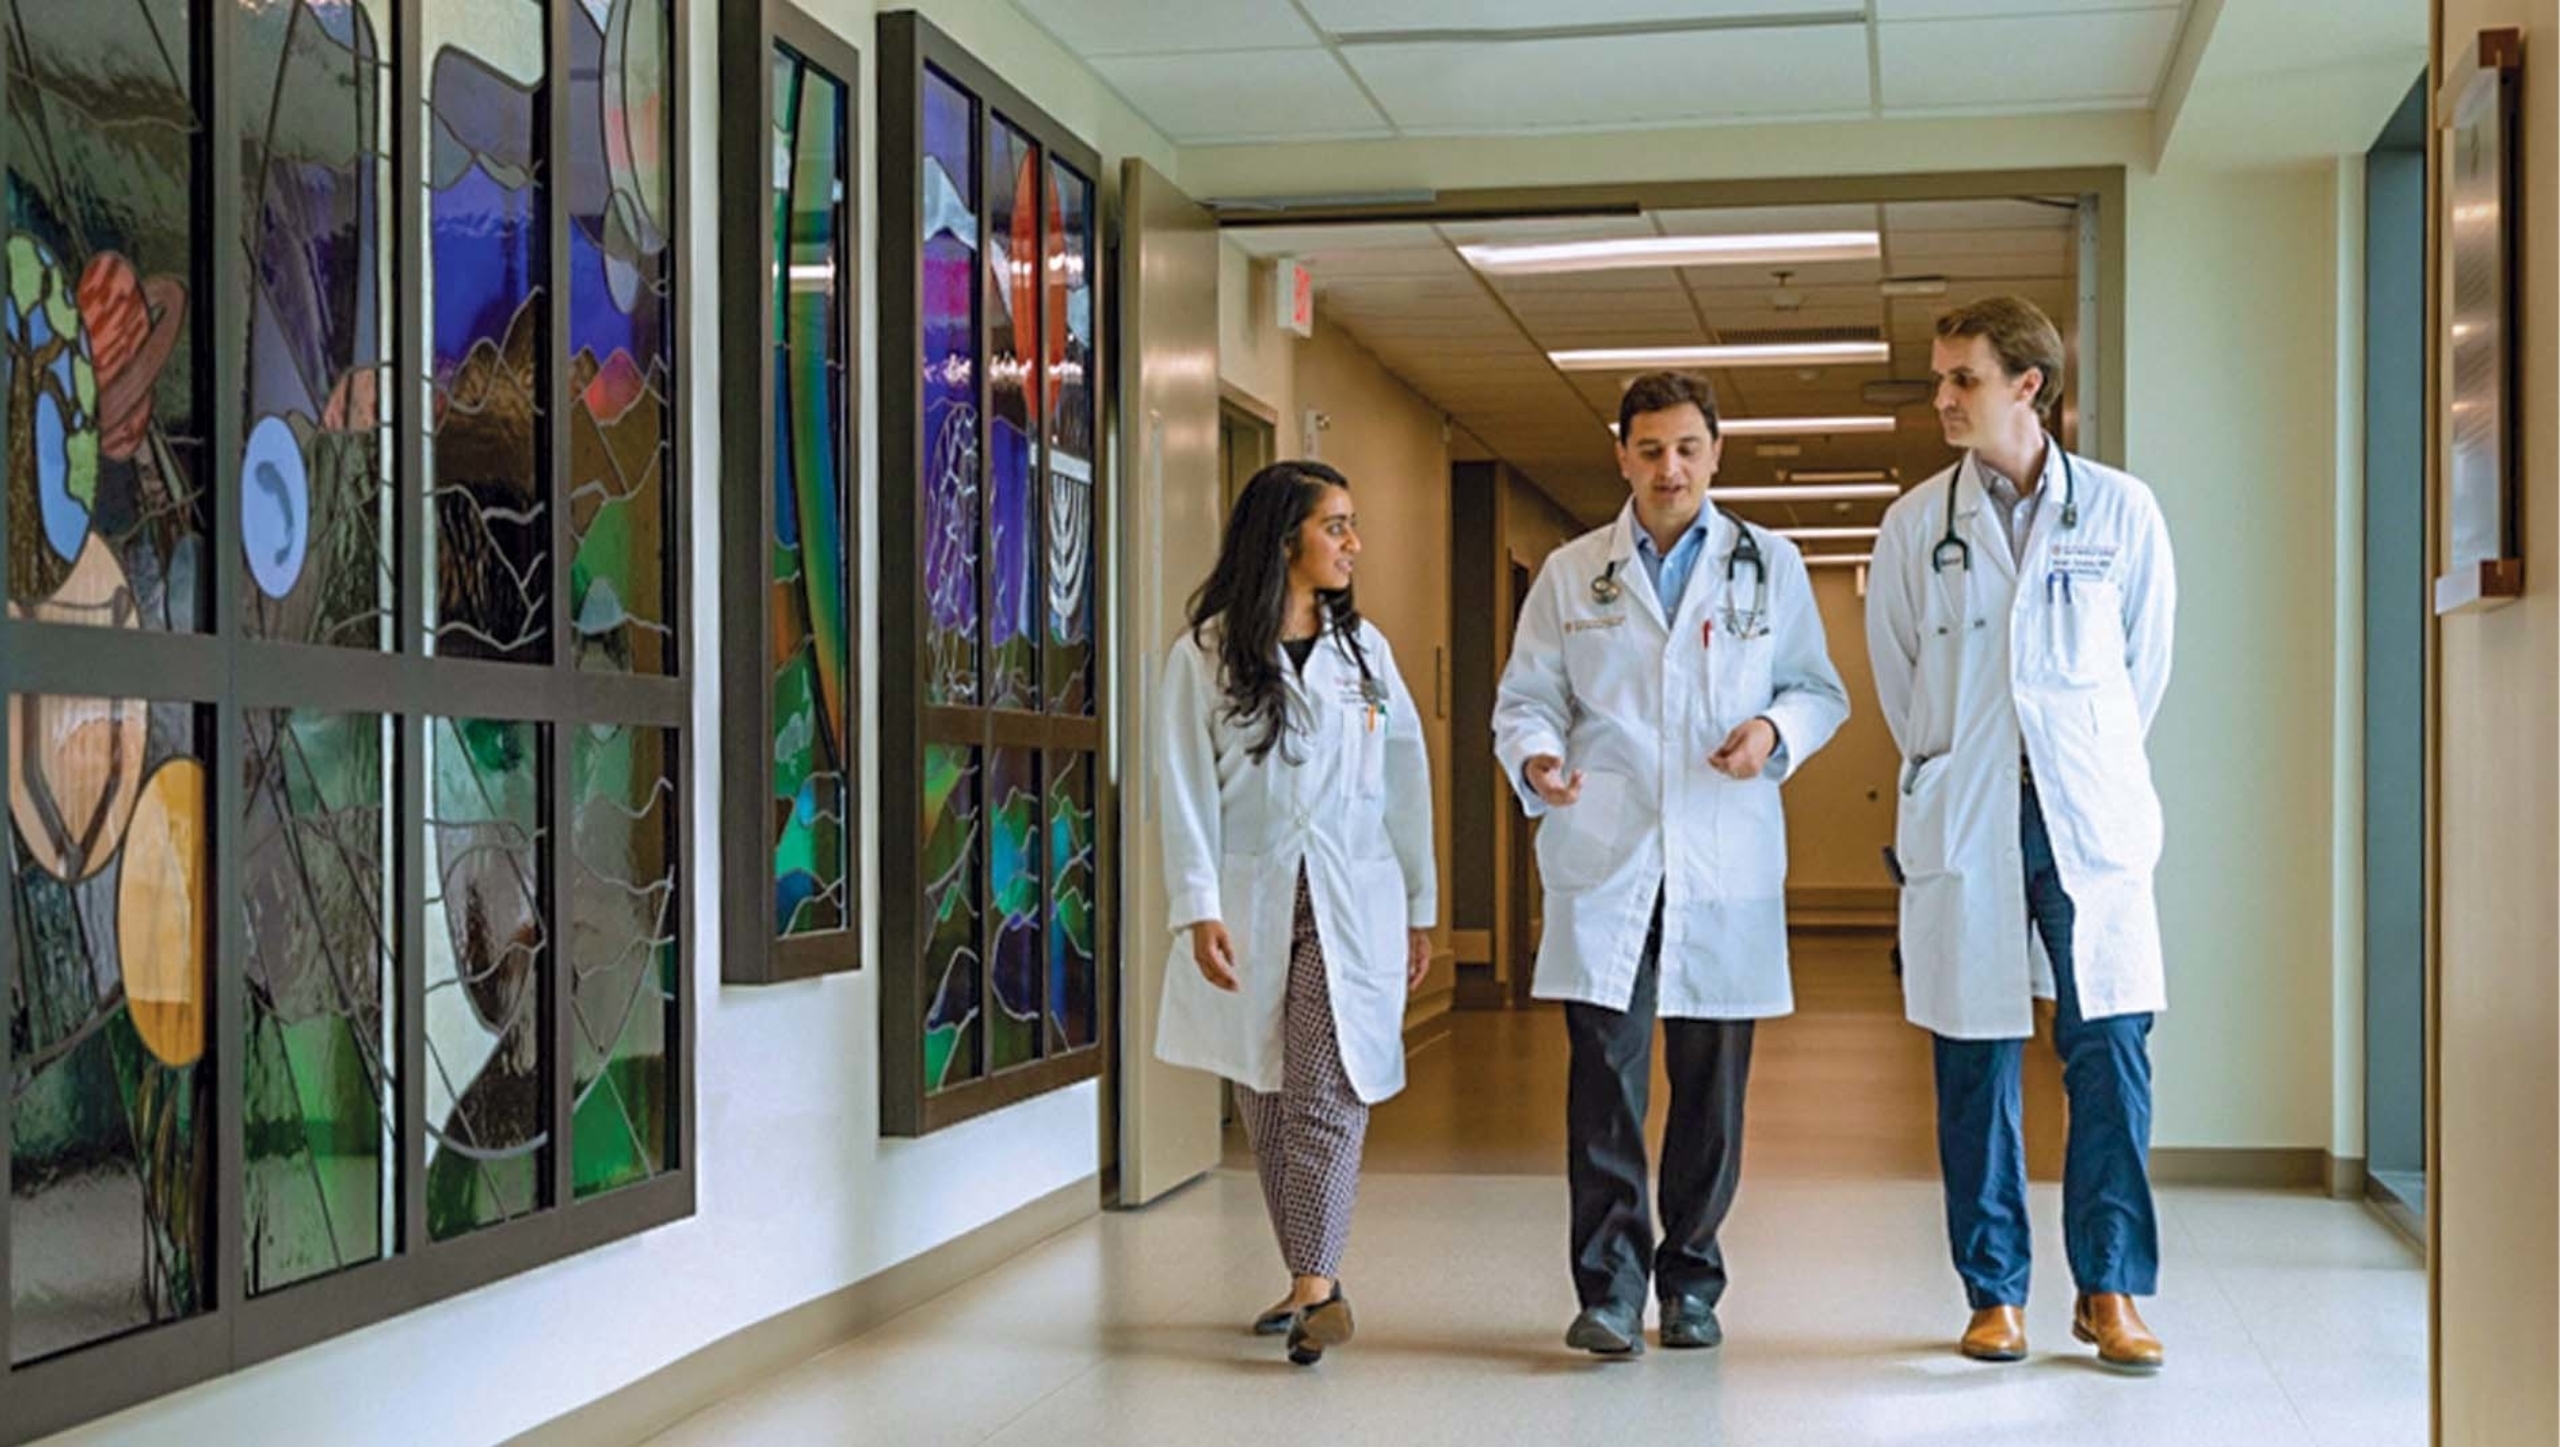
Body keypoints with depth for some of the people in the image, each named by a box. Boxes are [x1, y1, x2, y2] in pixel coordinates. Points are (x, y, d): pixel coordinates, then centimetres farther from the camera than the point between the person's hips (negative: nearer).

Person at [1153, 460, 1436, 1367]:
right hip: (1252, 902, 0)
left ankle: (1316, 1283, -13)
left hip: (1351, 902, 1)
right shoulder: (1206, 653, 0)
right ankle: (1311, 1278, 16)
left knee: (1327, 1091, -10)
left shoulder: (1364, 648, 9)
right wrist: (1198, 908, -12)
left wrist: (1421, 906, 10)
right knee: (1268, 1097, 6)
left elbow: (1406, 780, 12)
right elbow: (1186, 789, -3)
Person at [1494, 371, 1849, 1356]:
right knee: (1604, 1077, -7)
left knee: (1712, 1086, 5)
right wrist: (1537, 760, -13)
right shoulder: (1571, 575, 11)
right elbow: (1526, 696, 9)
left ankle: (1691, 1283, 17)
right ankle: (1609, 1289, -2)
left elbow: (1821, 690, 14)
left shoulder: (1770, 566, 11)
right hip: (1604, 862, -1)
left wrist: (1776, 731, -8)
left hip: (1726, 867, 1)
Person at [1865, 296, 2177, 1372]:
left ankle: (2110, 1290, 7)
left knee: (2111, 1051, -3)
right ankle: (1994, 1295, 12)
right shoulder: (1916, 524, 4)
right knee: (1975, 1062, 3)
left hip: (2089, 815, 0)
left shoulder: (2120, 511, 3)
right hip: (1964, 825, 1)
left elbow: (2146, 660, 12)